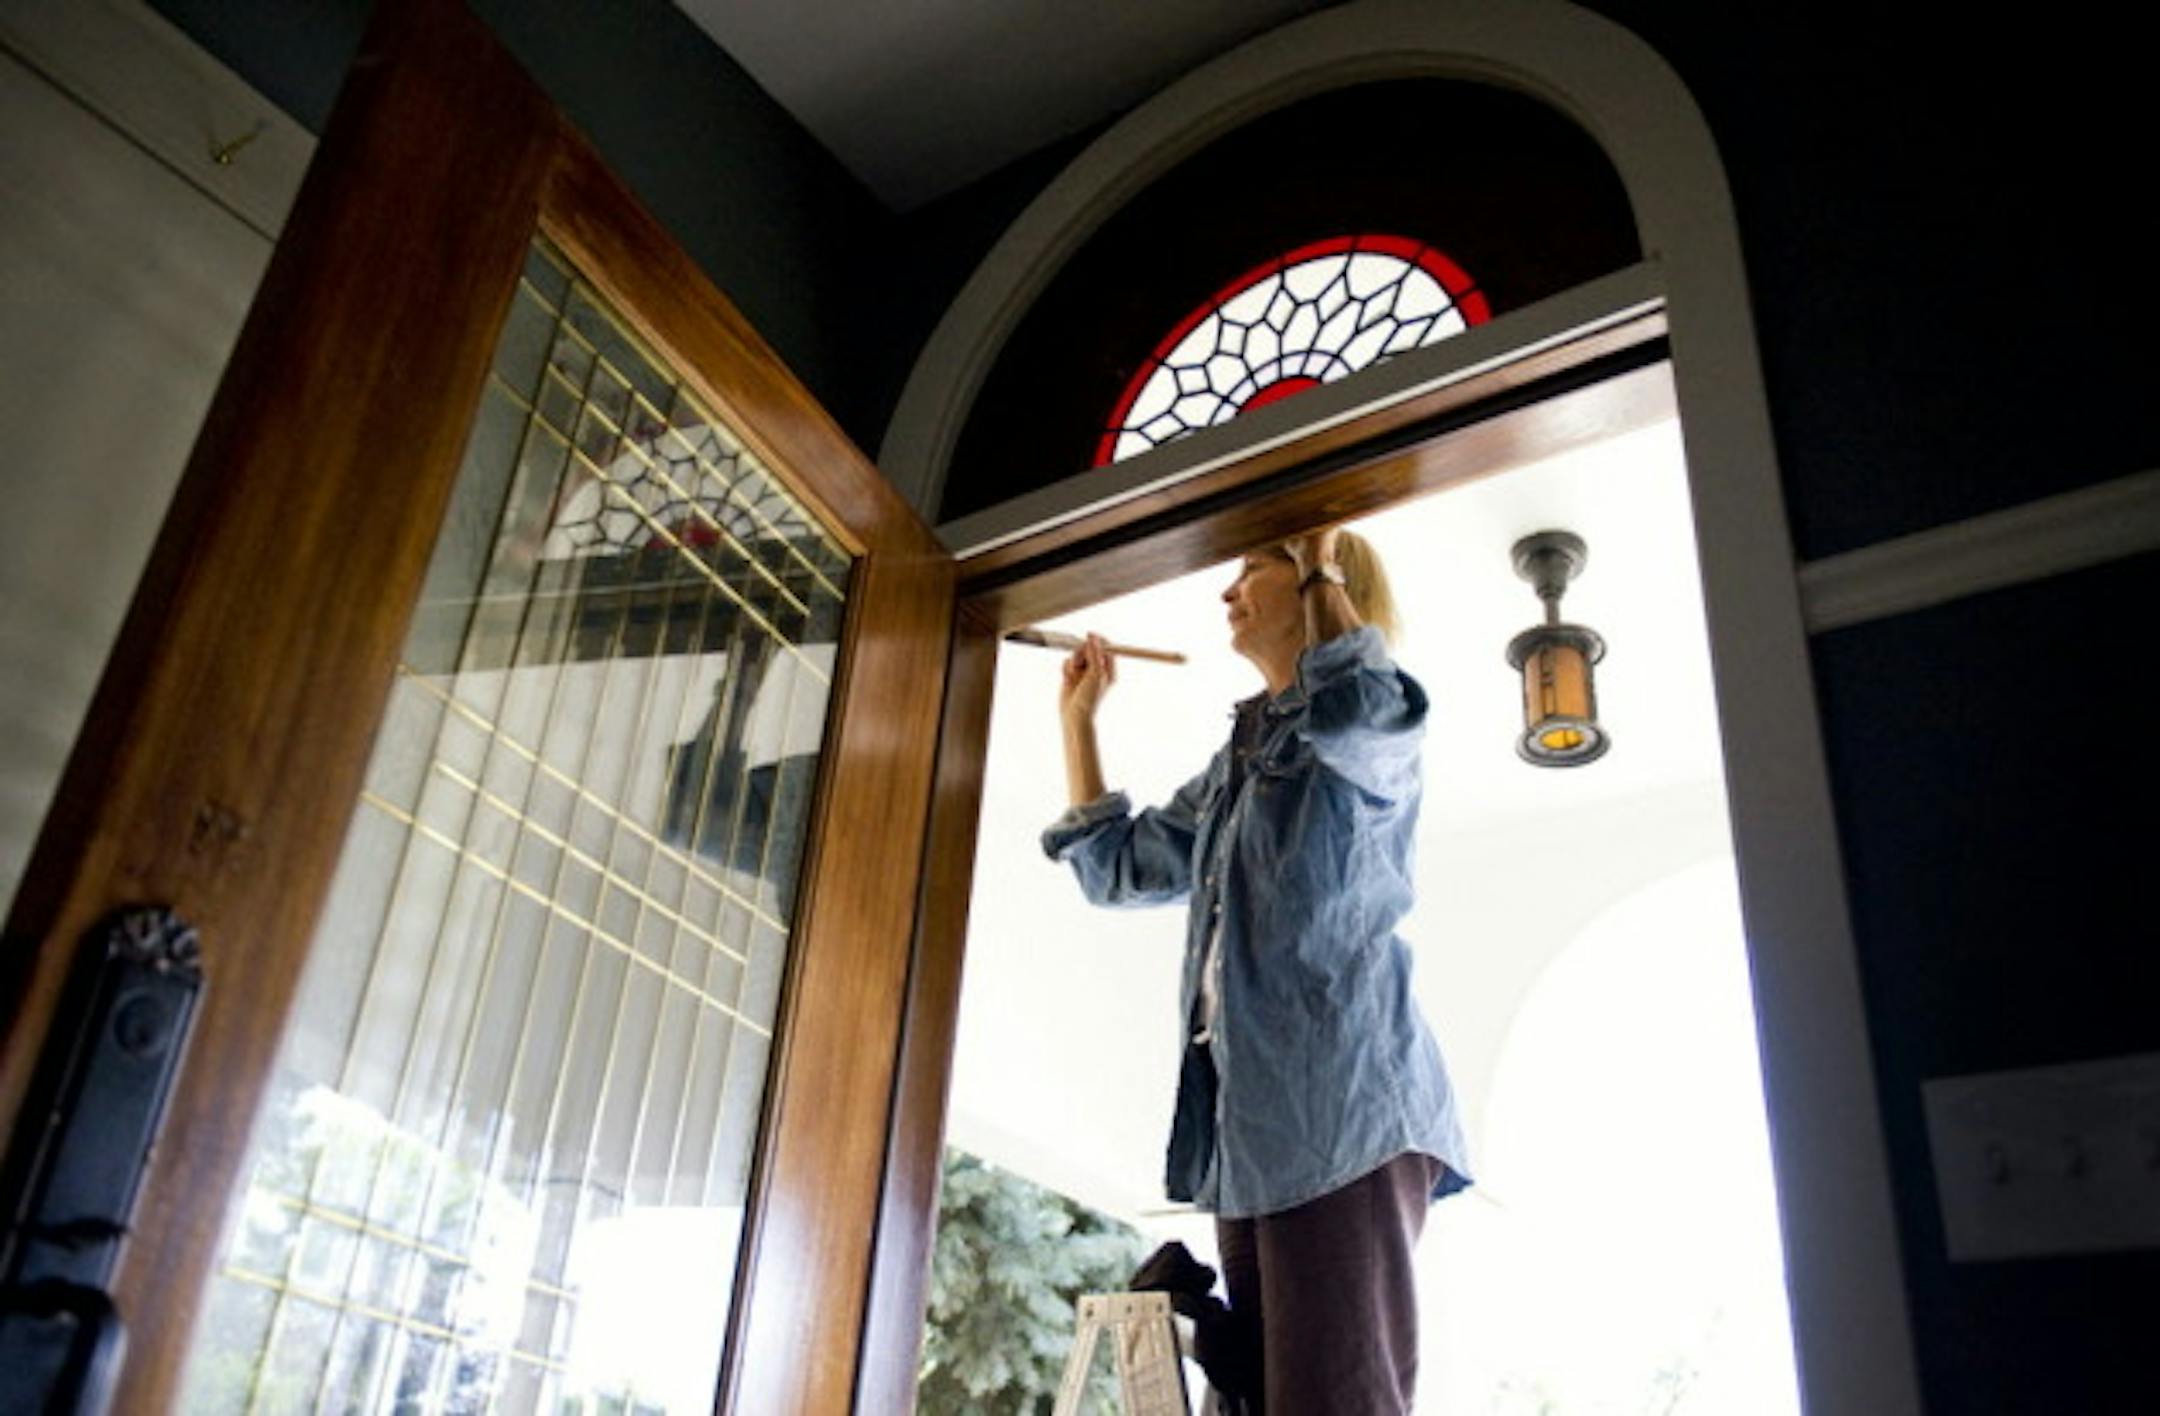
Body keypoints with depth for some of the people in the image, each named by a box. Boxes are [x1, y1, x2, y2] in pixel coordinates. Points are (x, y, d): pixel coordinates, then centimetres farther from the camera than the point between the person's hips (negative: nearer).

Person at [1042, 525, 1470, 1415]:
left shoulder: (1377, 740, 4)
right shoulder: (1238, 762, 27)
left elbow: (1362, 713, -23)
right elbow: (1117, 866, 32)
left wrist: (1325, 578, -6)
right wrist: (1078, 716, 30)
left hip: (1342, 1106, -8)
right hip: (1248, 1120, 8)